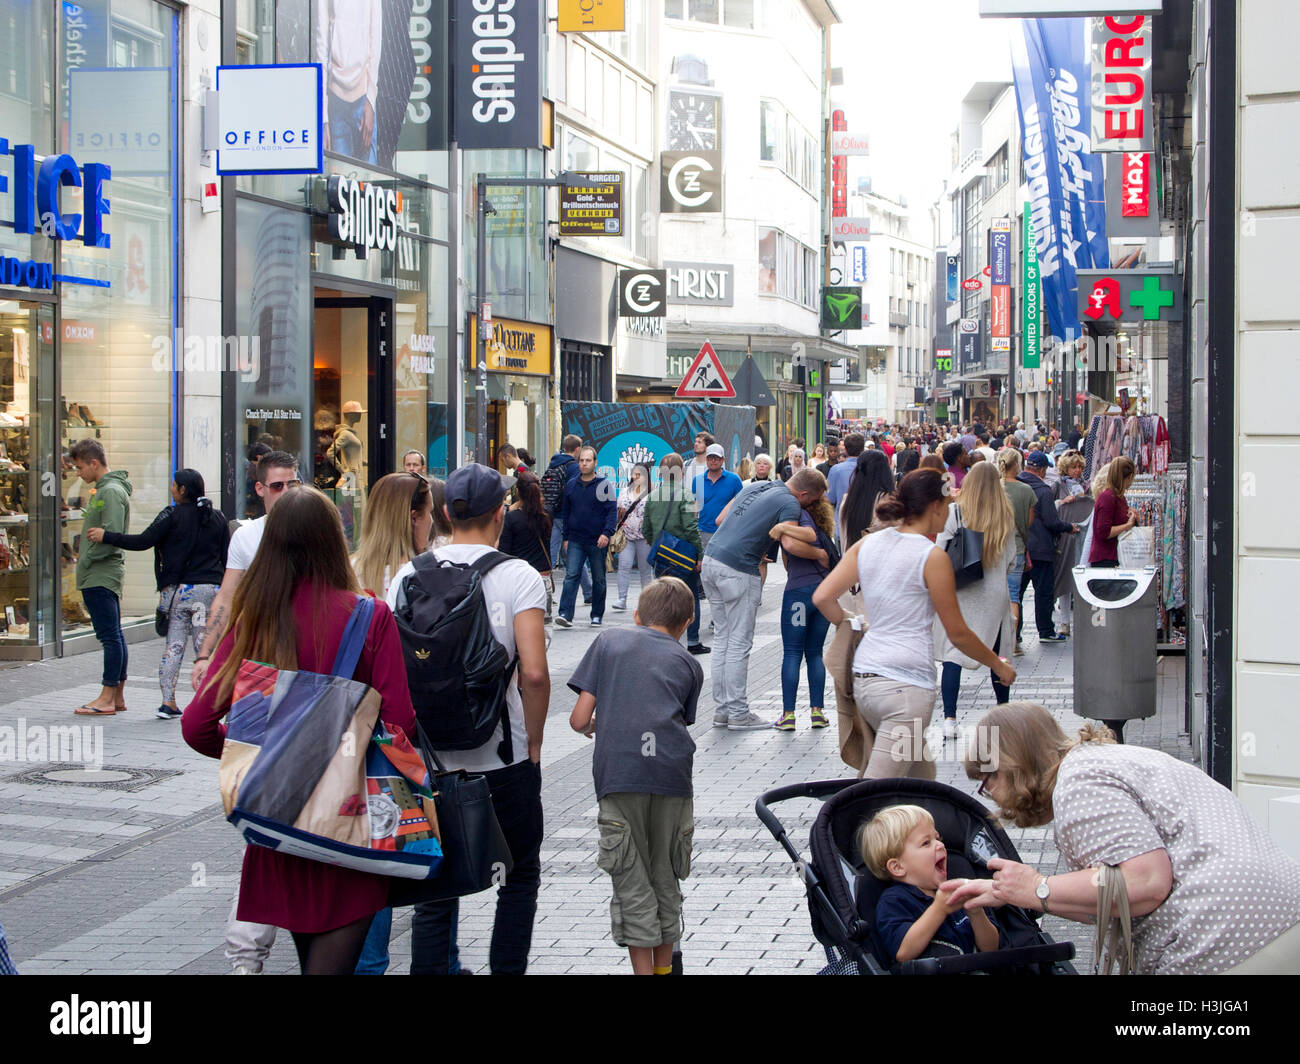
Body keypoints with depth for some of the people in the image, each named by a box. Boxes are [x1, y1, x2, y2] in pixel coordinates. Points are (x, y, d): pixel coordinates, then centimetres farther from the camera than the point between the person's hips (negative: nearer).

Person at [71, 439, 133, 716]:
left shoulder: (111, 491, -14)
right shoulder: (104, 490, 18)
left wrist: (86, 559, -13)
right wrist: (85, 557, 11)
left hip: (101, 576, -10)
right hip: (100, 576, 10)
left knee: (110, 636, -7)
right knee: (114, 635, 11)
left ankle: (106, 698, -5)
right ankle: (118, 696, 15)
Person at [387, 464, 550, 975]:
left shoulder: (408, 575, 1)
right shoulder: (518, 575, -8)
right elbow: (533, 672, -18)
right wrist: (533, 742, -4)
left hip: (428, 760, 3)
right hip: (504, 757, -2)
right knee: (520, 876, 16)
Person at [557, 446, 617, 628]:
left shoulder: (604, 485, -2)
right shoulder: (570, 485, 10)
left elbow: (612, 511, -7)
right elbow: (565, 512, 16)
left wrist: (606, 533, -20)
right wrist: (566, 537, 12)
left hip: (597, 542, -2)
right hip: (575, 541, 2)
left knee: (599, 579, 7)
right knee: (571, 576, -11)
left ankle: (597, 616, 16)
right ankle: (565, 614, -18)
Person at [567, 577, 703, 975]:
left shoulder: (609, 641, 16)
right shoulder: (688, 663, 19)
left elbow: (579, 719, 10)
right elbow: (682, 723, 14)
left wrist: (590, 727, 33)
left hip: (618, 774, -2)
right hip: (672, 774, 2)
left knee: (631, 879, 5)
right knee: (666, 875, 16)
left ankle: (643, 968, 3)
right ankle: (663, 965, 27)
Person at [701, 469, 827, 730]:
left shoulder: (756, 487, 18)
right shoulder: (790, 503, -7)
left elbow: (720, 520, 22)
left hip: (710, 561, 8)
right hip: (738, 571, -8)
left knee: (724, 640, 14)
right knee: (740, 643, 0)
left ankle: (721, 710, 17)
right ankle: (738, 713, 4)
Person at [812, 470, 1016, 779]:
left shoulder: (867, 544, 9)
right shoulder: (933, 557, -8)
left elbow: (822, 597, 3)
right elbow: (958, 634, -2)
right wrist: (999, 665, 12)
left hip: (863, 678, 8)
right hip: (905, 683, -8)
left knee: (921, 770, 23)